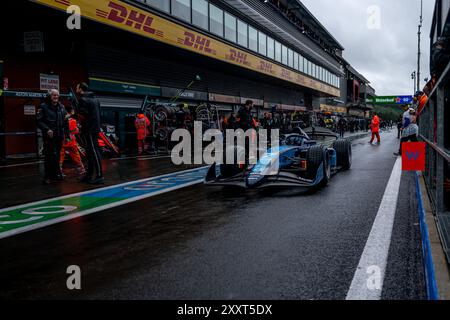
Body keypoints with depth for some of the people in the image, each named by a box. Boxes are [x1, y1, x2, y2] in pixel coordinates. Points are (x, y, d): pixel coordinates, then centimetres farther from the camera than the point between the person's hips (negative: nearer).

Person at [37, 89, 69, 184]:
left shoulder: (61, 107, 13)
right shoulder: (44, 107, -3)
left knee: (57, 156, 10)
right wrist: (47, 129, -20)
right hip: (49, 136, -5)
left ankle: (55, 174, 21)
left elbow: (66, 122, 15)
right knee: (49, 157, -6)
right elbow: (39, 121, -7)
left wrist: (67, 134, 10)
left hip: (59, 136, 5)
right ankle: (48, 176, 0)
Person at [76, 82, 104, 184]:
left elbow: (82, 116, -18)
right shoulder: (95, 99, 17)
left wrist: (80, 122, 2)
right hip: (95, 128, 9)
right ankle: (89, 175, 20)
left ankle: (99, 176, -10)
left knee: (94, 152, -9)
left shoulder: (83, 99, -10)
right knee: (90, 153, 14)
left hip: (88, 130, -9)